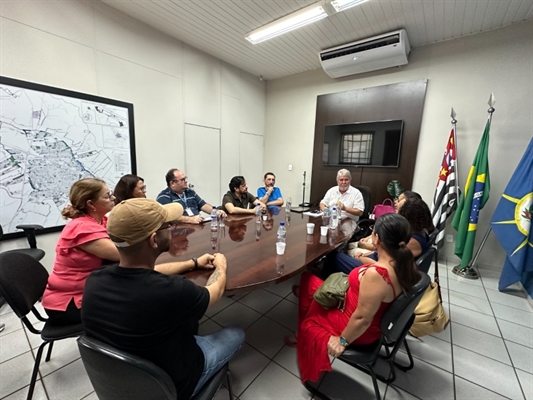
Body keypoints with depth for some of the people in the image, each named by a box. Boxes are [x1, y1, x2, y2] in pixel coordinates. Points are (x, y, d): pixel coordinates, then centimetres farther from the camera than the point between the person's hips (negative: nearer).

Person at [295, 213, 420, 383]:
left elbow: (363, 319, -27)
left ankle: (305, 338, 34)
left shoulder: (375, 275, -38)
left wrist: (342, 341, -12)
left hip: (360, 330, -8)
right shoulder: (404, 262, -13)